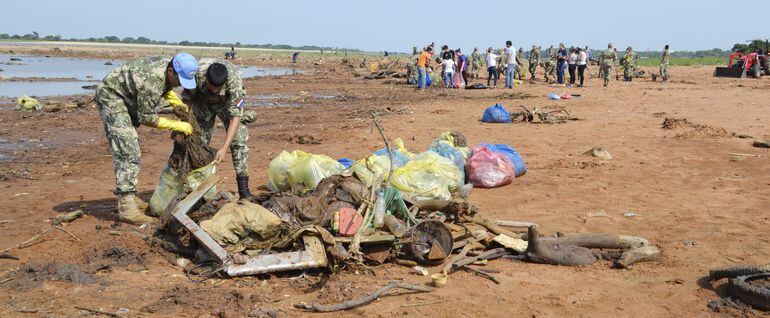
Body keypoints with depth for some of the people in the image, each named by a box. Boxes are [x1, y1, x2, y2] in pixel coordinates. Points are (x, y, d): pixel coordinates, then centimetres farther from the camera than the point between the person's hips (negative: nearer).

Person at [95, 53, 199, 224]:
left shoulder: (168, 64, -8)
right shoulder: (152, 81, -34)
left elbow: (164, 88, 14)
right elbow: (147, 118, -24)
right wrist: (177, 125, -19)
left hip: (127, 100, 10)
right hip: (111, 97, -10)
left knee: (132, 152, 14)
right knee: (127, 152, -17)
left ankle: (128, 197, 25)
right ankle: (127, 208, -18)